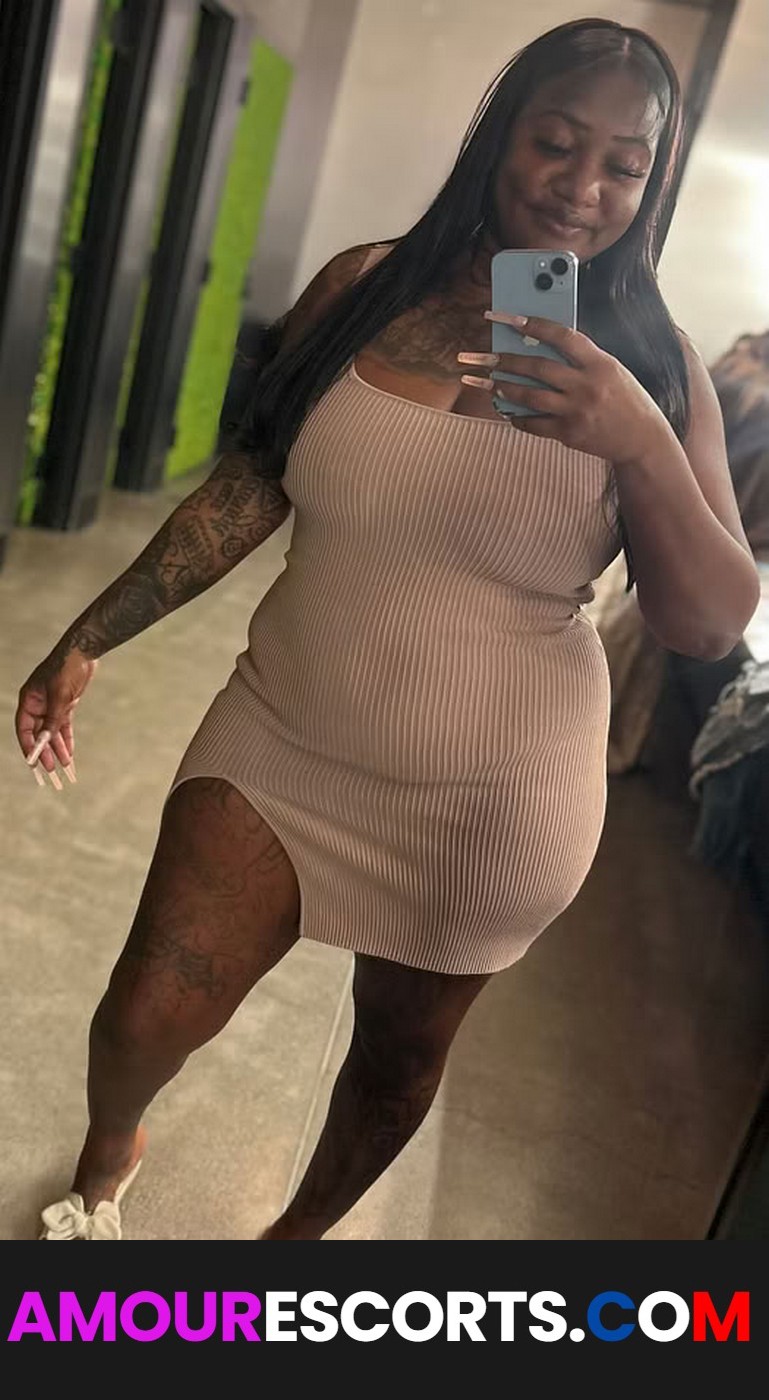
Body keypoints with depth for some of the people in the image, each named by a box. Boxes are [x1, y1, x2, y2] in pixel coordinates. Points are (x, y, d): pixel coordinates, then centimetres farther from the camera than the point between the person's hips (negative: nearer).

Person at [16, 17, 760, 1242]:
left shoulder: (651, 364, -7)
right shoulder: (363, 286, -3)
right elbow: (249, 485, 3)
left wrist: (639, 443, -26)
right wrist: (91, 637, 2)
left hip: (491, 797, 0)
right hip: (280, 738, 1)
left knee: (401, 1054, 18)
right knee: (140, 1023, 4)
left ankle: (300, 1234, 52)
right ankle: (107, 1162, 44)